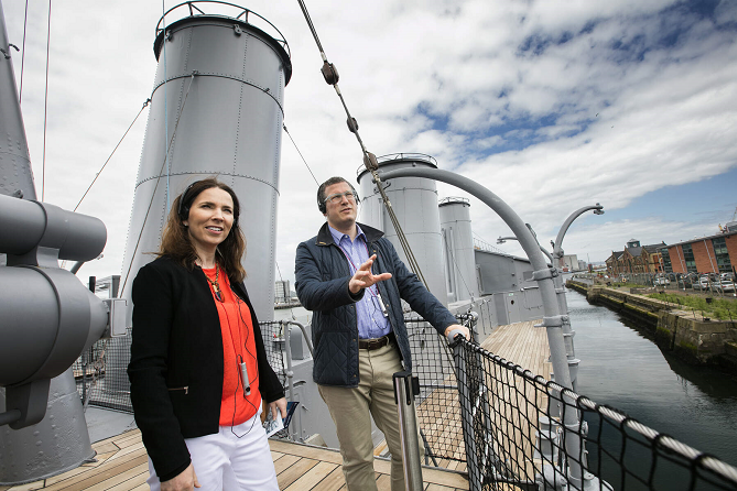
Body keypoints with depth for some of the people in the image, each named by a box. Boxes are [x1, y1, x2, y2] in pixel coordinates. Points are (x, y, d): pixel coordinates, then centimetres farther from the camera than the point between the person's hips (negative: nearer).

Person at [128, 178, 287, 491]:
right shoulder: (159, 275, -10)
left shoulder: (231, 277, 8)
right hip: (194, 438, -6)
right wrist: (170, 462, -16)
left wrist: (273, 391, 23)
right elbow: (146, 370, -15)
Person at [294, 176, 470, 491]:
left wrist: (447, 322, -6)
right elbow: (308, 294, -17)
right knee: (358, 459, 13)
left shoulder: (381, 245, 13)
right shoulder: (310, 250, 1)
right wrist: (351, 286, -37)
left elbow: (411, 287, 7)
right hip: (343, 364, -3)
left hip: (388, 358, 4)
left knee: (408, 449, 15)